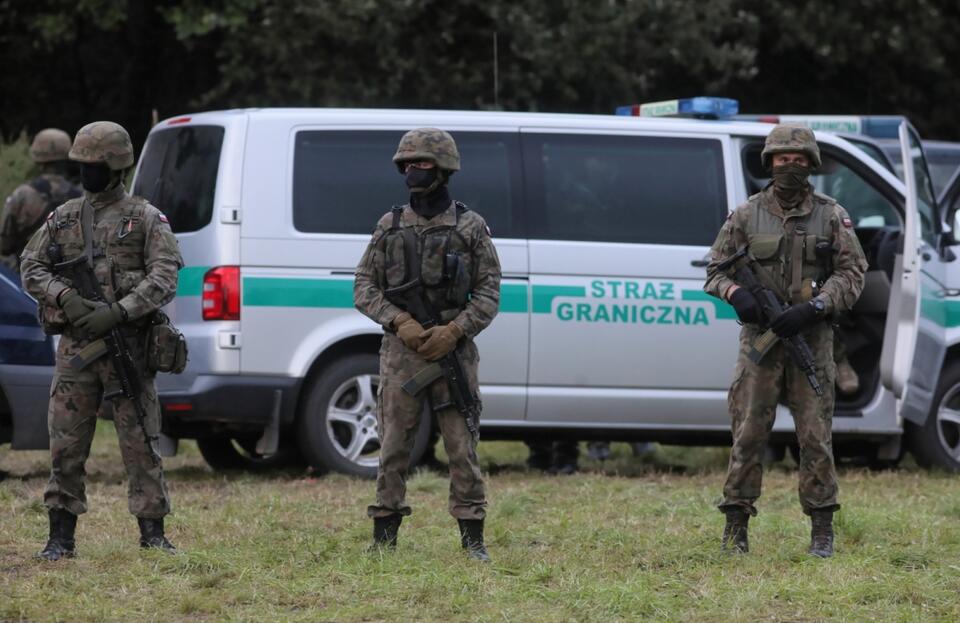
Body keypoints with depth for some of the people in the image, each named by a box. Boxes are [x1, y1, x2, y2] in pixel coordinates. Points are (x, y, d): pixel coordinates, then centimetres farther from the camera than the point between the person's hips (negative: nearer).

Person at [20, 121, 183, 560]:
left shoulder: (145, 218, 2)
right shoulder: (63, 218, 13)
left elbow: (164, 278, -7)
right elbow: (32, 268, 10)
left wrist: (118, 312, -19)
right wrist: (66, 298, -10)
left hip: (127, 344, -3)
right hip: (75, 344, 3)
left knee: (140, 442, -1)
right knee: (66, 445, 2)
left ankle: (153, 534, 4)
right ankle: (61, 537, 8)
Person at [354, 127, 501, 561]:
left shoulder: (470, 228, 4)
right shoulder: (389, 227, 10)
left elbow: (489, 292, 2)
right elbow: (364, 286, 8)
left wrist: (454, 331, -12)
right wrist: (399, 321, -9)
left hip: (453, 352, -2)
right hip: (401, 352, 2)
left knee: (462, 447, -2)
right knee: (393, 447, 1)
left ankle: (472, 537, 1)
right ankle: (384, 536, 6)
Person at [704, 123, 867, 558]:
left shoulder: (832, 217, 5)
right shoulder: (746, 216, 6)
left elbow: (852, 273, 1)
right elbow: (716, 269, 9)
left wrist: (813, 308, -13)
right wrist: (735, 293, -13)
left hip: (812, 339, 0)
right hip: (760, 338, 0)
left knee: (815, 436, -2)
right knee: (748, 434, -2)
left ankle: (822, 529, 5)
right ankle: (736, 528, 3)